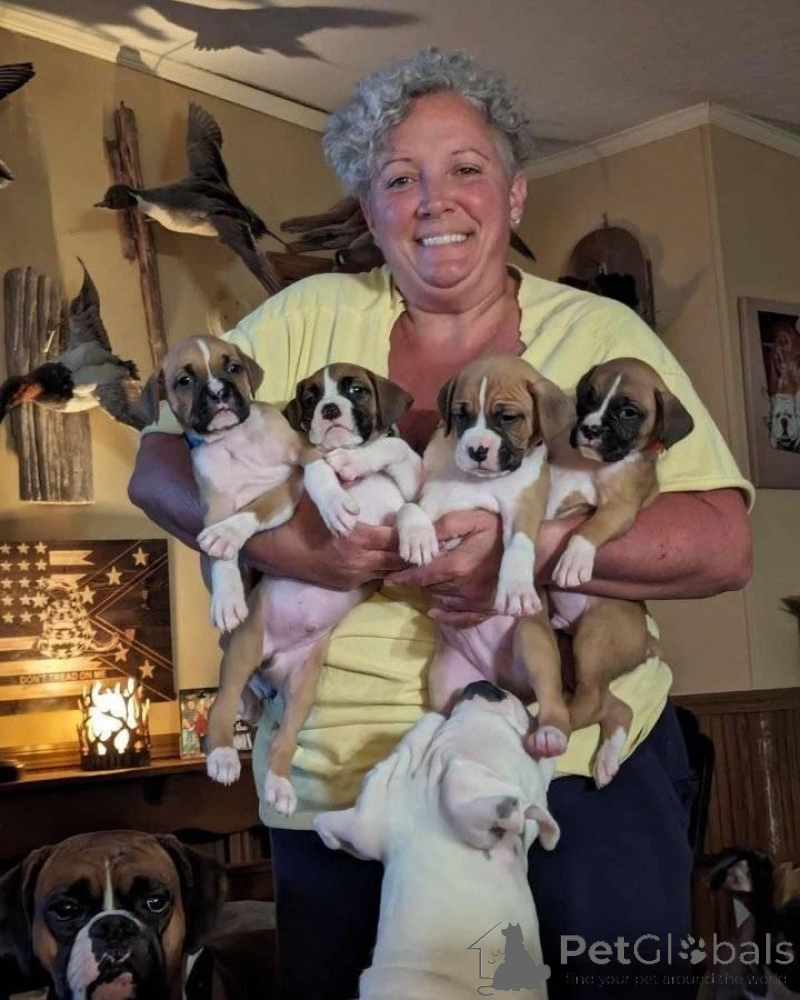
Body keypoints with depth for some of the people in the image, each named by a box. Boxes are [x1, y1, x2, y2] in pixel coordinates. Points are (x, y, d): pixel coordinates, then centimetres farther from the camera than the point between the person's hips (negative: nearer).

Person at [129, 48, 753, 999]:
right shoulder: (312, 317, 6)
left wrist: (543, 547, -24)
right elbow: (159, 463, 4)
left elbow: (723, 542, -6)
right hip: (339, 778, 2)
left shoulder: (603, 332, 2)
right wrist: (277, 536, -17)